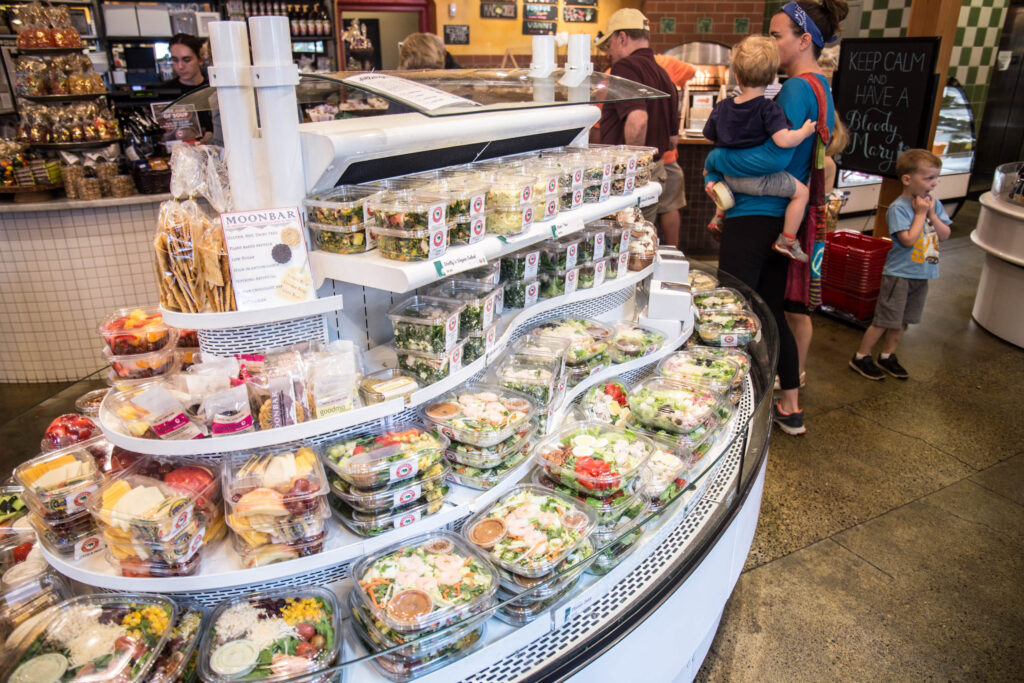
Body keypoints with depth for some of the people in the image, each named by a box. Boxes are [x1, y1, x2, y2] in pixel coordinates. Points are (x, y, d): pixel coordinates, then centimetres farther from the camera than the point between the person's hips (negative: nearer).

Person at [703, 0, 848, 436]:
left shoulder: (798, 88, -15)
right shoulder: (821, 88, 16)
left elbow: (774, 156, -25)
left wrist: (716, 161, -11)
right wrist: (719, 178, 7)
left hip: (754, 218, -10)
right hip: (782, 217, 10)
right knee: (770, 312, 18)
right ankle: (790, 408, 29)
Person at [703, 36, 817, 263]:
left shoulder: (722, 107, -1)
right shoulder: (769, 109, -18)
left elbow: (711, 138, 7)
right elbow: (783, 140, -28)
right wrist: (804, 131, -10)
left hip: (730, 176, 6)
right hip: (758, 179, -6)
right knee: (801, 191, 7)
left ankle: (719, 215, 36)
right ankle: (787, 240, 7)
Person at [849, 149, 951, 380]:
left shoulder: (934, 204, 6)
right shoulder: (898, 208, -16)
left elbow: (945, 235, 2)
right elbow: (908, 240, -23)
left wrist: (931, 213, -9)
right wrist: (920, 213, -15)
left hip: (922, 274, 7)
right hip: (899, 274, -7)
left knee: (902, 321, 16)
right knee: (884, 320, -3)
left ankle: (887, 356, 29)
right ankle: (860, 357, 10)